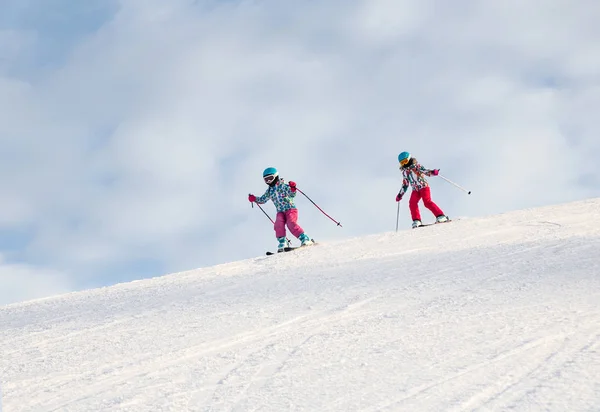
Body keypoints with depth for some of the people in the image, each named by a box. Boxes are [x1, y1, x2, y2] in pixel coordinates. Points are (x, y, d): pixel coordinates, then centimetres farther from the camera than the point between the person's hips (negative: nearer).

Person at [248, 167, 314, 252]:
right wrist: (254, 199, 15)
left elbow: (292, 195, -14)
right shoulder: (269, 191, 15)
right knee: (278, 224, -24)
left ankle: (305, 239, -25)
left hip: (290, 209, -5)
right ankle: (281, 245, -25)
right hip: (280, 212, 5)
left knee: (291, 224, -27)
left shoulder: (283, 186, -3)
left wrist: (293, 189, -34)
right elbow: (262, 200, 29)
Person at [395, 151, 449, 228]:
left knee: (427, 202, -21)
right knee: (412, 203, -16)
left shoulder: (416, 166, -3)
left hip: (424, 187, -6)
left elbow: (424, 171, -16)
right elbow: (405, 184, 24)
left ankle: (441, 216, -20)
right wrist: (400, 195, 23)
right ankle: (416, 221, -14)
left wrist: (432, 172, -36)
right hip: (415, 190, 6)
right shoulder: (405, 172, 15)